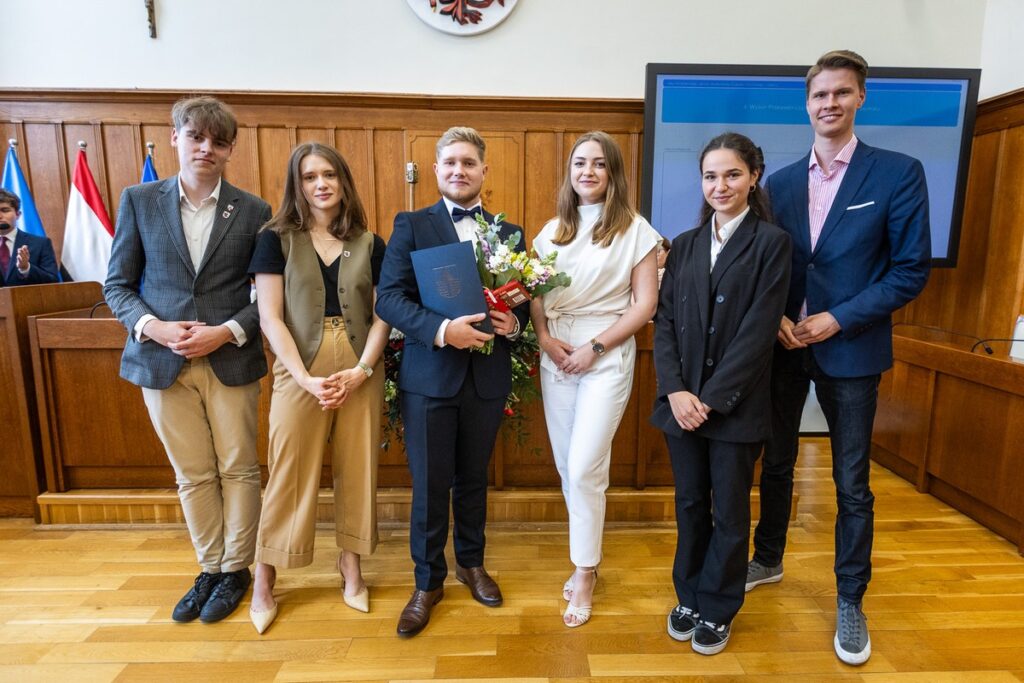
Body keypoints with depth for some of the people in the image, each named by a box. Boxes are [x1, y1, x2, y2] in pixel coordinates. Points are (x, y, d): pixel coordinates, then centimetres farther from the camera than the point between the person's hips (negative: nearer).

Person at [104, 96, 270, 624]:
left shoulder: (254, 211, 0)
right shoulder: (138, 201, 4)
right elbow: (117, 285, 5)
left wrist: (227, 332, -15)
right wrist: (151, 326, -12)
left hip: (230, 359, -1)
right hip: (161, 360, 2)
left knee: (238, 469, 8)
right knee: (192, 475, 12)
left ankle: (236, 569, 27)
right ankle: (209, 569, 31)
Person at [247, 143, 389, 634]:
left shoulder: (369, 245, 7)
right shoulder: (276, 239, 2)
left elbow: (381, 316, 4)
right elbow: (270, 318, -4)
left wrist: (361, 370, -10)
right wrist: (306, 378, -14)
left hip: (361, 372, 2)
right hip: (299, 371, -2)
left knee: (357, 469, 7)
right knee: (289, 473, 4)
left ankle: (350, 564, 25)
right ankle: (264, 578, 22)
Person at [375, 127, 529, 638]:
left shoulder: (510, 233, 8)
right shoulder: (411, 226, -1)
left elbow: (524, 298, 8)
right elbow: (389, 297, -10)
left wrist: (514, 322, -15)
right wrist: (441, 329, -24)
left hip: (488, 375, 3)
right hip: (429, 375, -2)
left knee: (473, 477, 19)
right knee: (430, 485, 8)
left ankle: (471, 563, 41)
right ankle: (428, 581, 30)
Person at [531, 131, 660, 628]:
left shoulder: (635, 229, -1)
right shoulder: (552, 230, 12)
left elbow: (645, 303, -6)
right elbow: (534, 295, 11)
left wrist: (595, 346, -13)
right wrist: (545, 337, -7)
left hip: (607, 356, -4)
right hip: (555, 355, 5)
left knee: (585, 469, -6)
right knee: (566, 466, 10)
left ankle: (584, 576, 14)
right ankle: (586, 554, 30)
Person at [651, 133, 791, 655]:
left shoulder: (771, 243, -4)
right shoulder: (685, 245, 8)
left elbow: (758, 332, -11)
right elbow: (664, 321, 2)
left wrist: (712, 398, -14)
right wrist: (675, 390, -10)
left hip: (735, 406, -3)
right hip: (681, 401, 4)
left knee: (729, 512, 11)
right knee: (690, 504, 15)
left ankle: (717, 610, 31)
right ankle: (689, 598, 34)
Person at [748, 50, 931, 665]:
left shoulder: (899, 172, -5)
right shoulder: (780, 182, 6)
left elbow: (912, 270, -8)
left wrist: (838, 319, -16)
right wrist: (775, 319, -9)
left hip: (851, 351, -3)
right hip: (783, 348, 4)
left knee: (852, 484, 7)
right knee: (777, 465, 16)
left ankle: (850, 600, 26)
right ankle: (768, 561, 38)